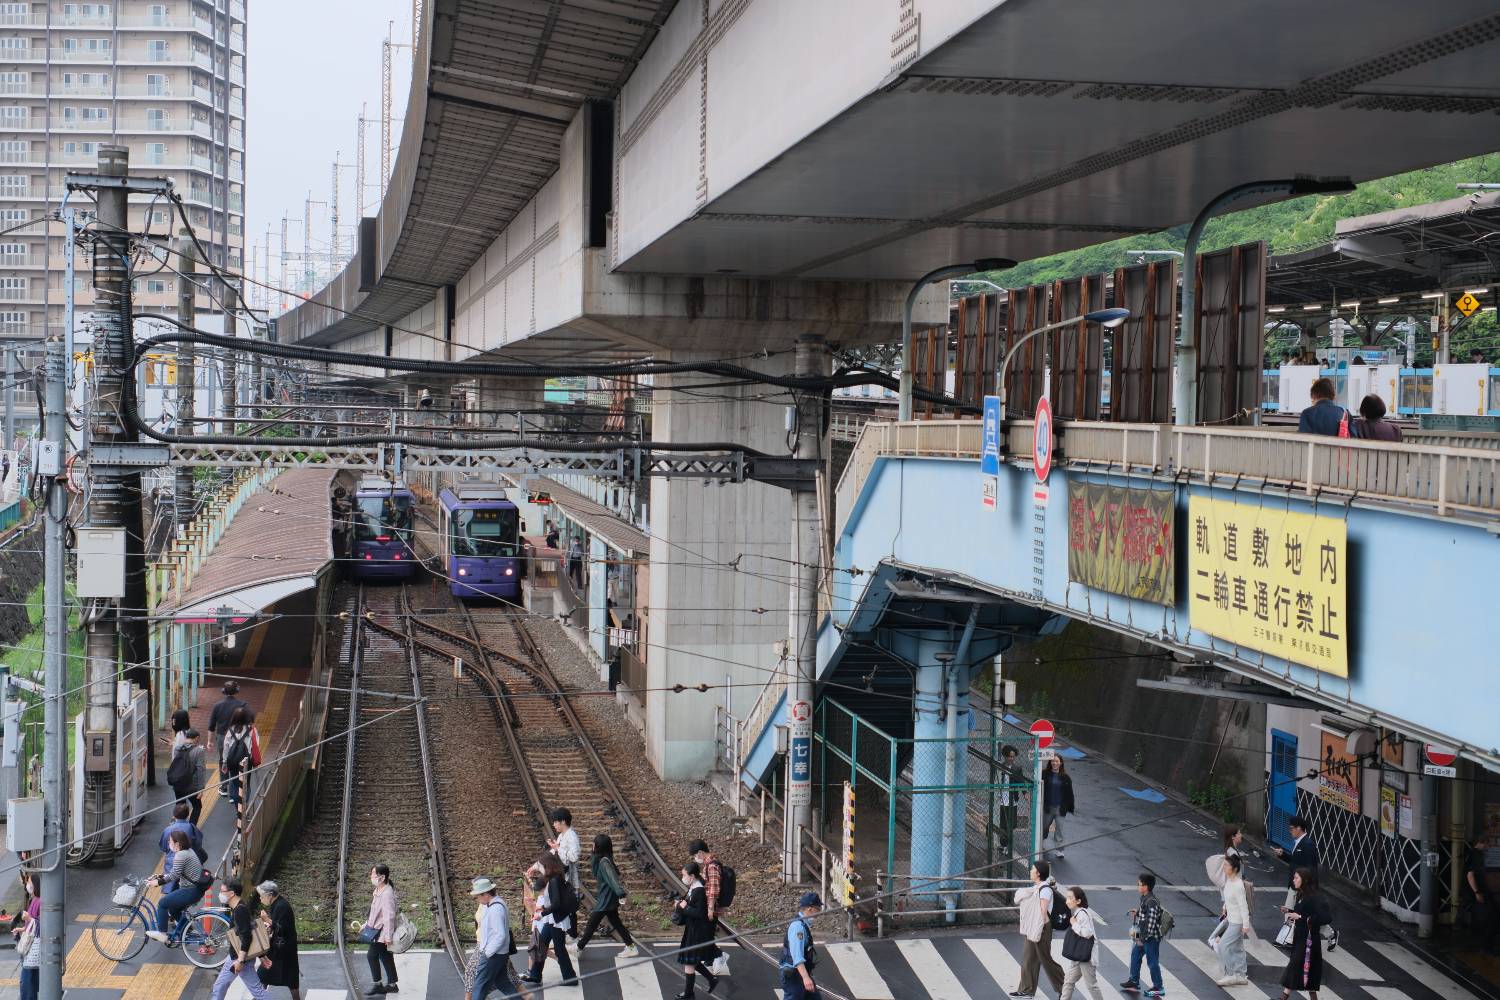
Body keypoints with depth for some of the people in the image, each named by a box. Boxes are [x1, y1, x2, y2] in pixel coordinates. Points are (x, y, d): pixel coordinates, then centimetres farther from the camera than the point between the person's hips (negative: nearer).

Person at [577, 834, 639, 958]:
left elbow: (613, 877, -33)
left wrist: (620, 892, -41)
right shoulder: (601, 860, 5)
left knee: (591, 924, 4)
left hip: (605, 900, -10)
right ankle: (631, 947, 19)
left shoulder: (603, 862, -23)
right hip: (608, 899, 10)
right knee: (616, 923, 16)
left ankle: (579, 947, 17)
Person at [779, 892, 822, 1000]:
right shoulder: (798, 926, -22)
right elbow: (797, 955, -33)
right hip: (793, 975, -10)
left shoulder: (804, 923, 9)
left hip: (802, 973, 10)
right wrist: (805, 977, -43)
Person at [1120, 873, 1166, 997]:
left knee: (1152, 962, 2)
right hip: (1143, 936, 10)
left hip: (1151, 938, -10)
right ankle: (1134, 982, 33)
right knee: (1135, 956, 19)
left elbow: (1151, 922, -26)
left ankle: (1158, 988, 14)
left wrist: (1142, 939, -22)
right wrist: (1138, 911, 11)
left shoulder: (1151, 902, -25)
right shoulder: (1145, 898, 4)